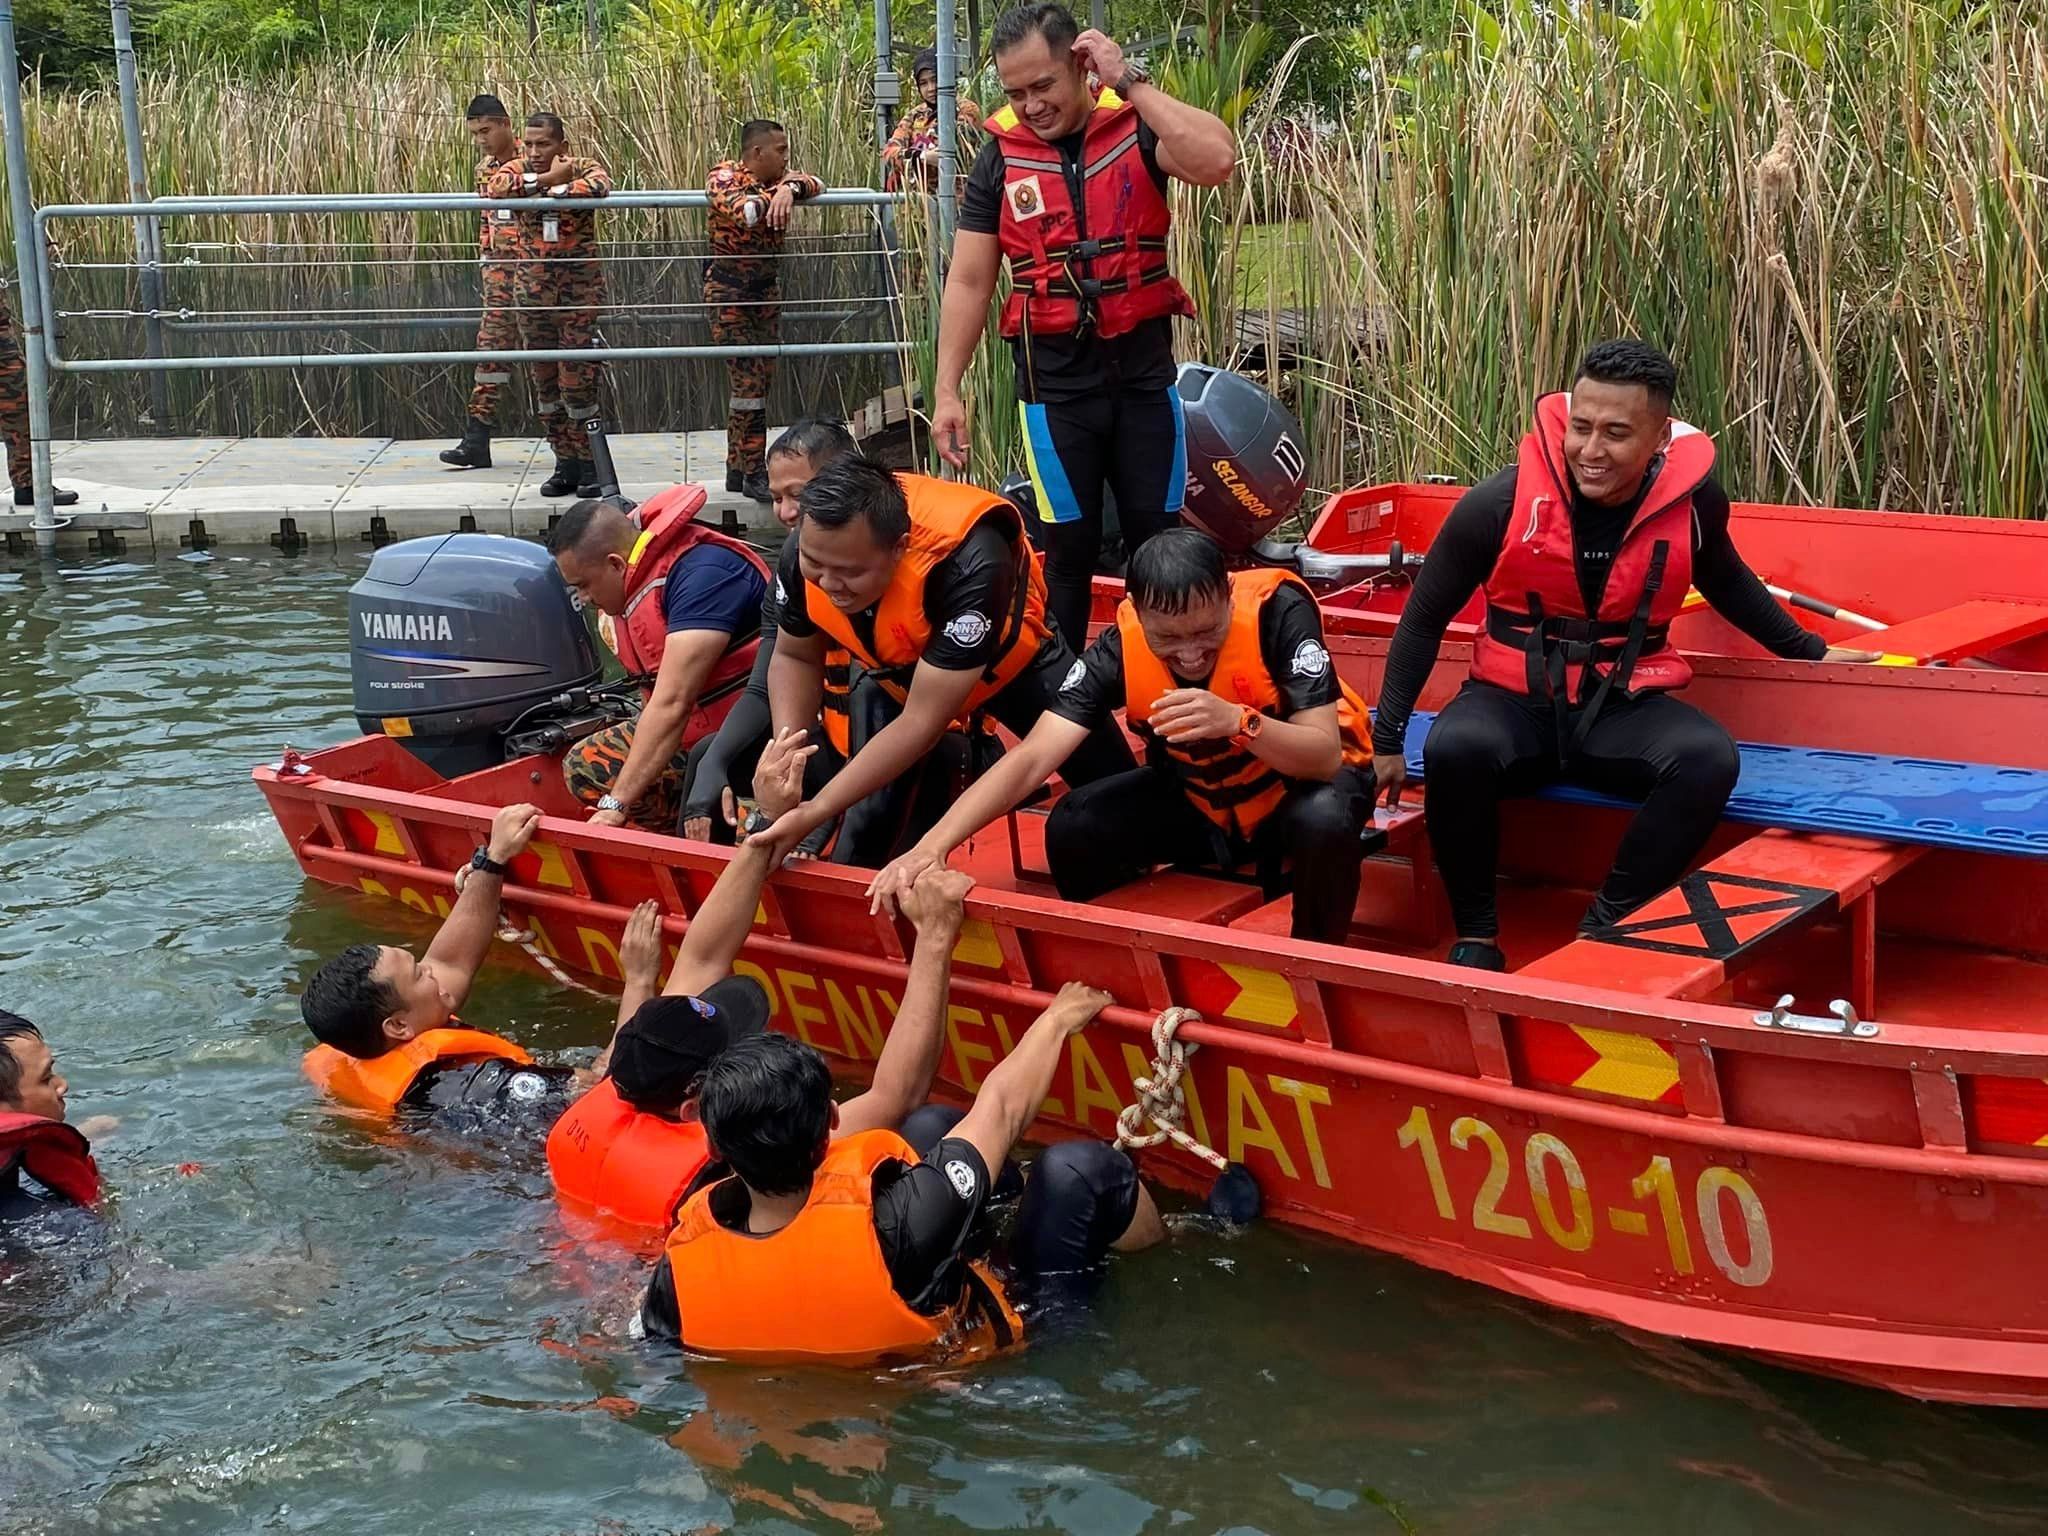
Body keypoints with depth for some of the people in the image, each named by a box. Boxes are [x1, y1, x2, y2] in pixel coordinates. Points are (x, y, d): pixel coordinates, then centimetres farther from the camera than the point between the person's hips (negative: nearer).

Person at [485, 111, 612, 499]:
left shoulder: (583, 167, -3)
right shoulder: (518, 170, 4)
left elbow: (600, 185, -28)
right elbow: (492, 187, -19)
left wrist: (555, 189, -20)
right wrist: (545, 179, -21)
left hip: (580, 292, -4)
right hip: (534, 292, 4)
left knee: (578, 381, -7)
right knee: (546, 383, 7)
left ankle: (590, 465, 4)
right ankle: (566, 465, 16)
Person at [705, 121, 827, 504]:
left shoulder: (778, 180, 7)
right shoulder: (724, 177, -12)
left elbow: (814, 182, -9)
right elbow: (742, 210, -31)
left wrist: (790, 188, -28)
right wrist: (775, 196, -19)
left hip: (767, 289, 7)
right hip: (728, 290, -7)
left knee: (758, 381, 7)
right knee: (748, 379, -12)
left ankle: (736, 468, 15)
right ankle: (754, 473, -8)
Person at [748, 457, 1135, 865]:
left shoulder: (968, 565, -45)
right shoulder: (804, 552, -30)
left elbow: (922, 722, -42)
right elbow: (795, 657, -9)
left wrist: (815, 813, -45)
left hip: (1009, 661, -3)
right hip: (899, 674, 3)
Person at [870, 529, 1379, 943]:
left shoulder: (1276, 611, -31)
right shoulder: (1121, 647, -24)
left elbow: (1326, 755, -33)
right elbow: (1031, 759, -29)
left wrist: (1238, 722, -52)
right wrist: (932, 846, -43)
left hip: (1302, 778, -3)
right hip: (1199, 797, 3)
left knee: (1323, 819, -36)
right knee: (1074, 829, -17)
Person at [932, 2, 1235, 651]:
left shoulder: (1134, 126, -4)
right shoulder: (1001, 159, -2)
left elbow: (1217, 161, -25)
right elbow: (968, 283, 0)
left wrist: (1131, 81, -20)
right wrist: (947, 391, -4)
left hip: (1144, 368, 0)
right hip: (1056, 379, 0)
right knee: (1068, 547, 4)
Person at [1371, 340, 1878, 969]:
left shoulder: (1691, 497, -9)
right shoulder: (1499, 504, -16)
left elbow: (1725, 580, 17)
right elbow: (1424, 620, -3)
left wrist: (1807, 651, 25)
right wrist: (1387, 740, -3)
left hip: (1624, 708, 2)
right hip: (1515, 701, -2)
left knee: (1709, 758, -29)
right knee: (1455, 747, -35)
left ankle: (1605, 927, -13)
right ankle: (1475, 935, -13)